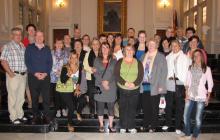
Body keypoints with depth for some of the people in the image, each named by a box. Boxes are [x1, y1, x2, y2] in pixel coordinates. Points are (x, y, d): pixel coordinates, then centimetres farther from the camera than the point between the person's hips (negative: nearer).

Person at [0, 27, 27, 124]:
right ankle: (13, 117, 11)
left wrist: (26, 71, 9)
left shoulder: (23, 46, 13)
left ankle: (20, 115, 26)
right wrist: (10, 73, -14)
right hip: (13, 75, -5)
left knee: (21, 97, 13)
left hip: (23, 75, 5)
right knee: (13, 97, 1)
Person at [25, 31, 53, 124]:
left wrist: (46, 73, -9)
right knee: (34, 98, 5)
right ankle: (35, 116, 17)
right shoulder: (29, 48, 6)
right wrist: (35, 73, -12)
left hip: (45, 76, 1)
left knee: (46, 98, -1)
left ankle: (46, 116, 11)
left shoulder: (47, 49, 11)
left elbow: (50, 62, 6)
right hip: (33, 76, -1)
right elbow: (27, 62, -1)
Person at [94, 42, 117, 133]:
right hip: (100, 86, 0)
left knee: (111, 106, 4)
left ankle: (111, 125, 17)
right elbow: (95, 73, -1)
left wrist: (108, 81, -13)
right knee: (100, 106, 6)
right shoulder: (97, 60, 7)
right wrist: (102, 82, -13)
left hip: (111, 86, 0)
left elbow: (115, 73, 0)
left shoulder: (113, 61, 7)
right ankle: (101, 125, 19)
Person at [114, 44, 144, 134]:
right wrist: (124, 83, -17)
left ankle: (131, 127, 17)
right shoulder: (120, 62, 3)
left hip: (134, 89, 1)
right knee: (123, 108, 4)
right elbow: (116, 74, -4)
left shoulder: (138, 63, 5)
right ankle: (123, 127, 16)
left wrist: (134, 83, -16)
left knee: (132, 108, 5)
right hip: (122, 89, 0)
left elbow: (141, 75, 0)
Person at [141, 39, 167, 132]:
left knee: (154, 107, 5)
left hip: (154, 86, -4)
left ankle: (153, 126, 17)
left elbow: (164, 72, -5)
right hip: (144, 85, 4)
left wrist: (161, 86, -11)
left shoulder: (161, 57, -1)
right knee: (145, 106, 10)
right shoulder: (143, 57, 14)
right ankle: (146, 124, 25)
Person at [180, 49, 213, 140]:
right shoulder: (190, 68, 7)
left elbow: (210, 84, 1)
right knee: (186, 116, 3)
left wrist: (208, 97, -1)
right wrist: (186, 94, -4)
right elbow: (187, 82, 5)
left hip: (201, 97, -3)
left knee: (198, 118, 2)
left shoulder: (207, 69, -1)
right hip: (190, 96, 3)